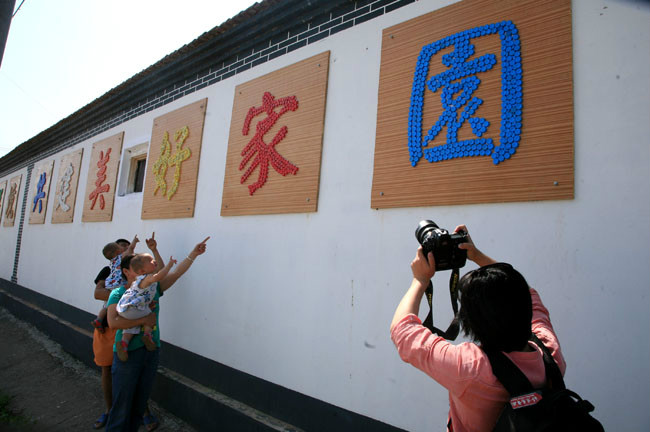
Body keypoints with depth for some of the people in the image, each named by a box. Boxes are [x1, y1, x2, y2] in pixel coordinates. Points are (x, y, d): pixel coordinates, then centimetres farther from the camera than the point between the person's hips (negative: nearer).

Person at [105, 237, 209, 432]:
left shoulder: (153, 288, 7)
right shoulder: (118, 293, -6)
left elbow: (176, 273, 3)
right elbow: (113, 321, -19)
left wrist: (194, 253, -4)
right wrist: (144, 320, -18)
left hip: (151, 352, 5)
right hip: (127, 353, -4)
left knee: (140, 402, 16)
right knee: (122, 403, 3)